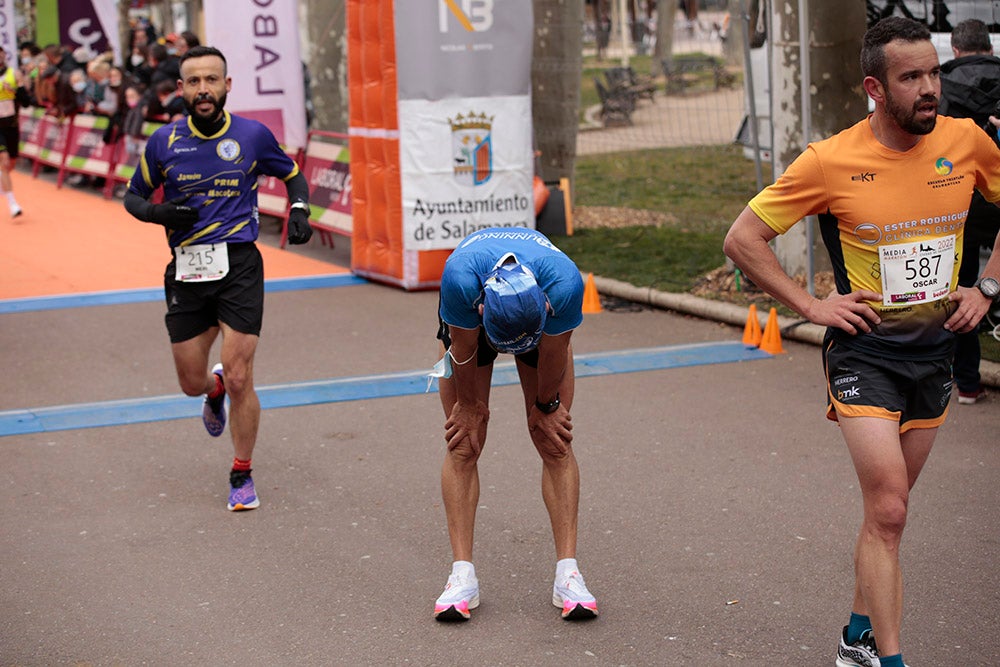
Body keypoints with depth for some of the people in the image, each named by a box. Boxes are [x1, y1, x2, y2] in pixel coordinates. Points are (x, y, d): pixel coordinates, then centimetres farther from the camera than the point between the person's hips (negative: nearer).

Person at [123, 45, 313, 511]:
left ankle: (242, 475, 11)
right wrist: (158, 213, -9)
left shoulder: (252, 135, -1)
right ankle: (215, 390, 48)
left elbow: (293, 174, 16)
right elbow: (133, 196, 12)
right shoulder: (163, 141, 1)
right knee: (191, 382, 8)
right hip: (187, 269, 2)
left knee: (239, 378, -8)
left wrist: (300, 211, -3)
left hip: (238, 266, -2)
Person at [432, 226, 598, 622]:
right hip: (470, 321, 0)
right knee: (463, 444, -7)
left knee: (555, 442, -7)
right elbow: (465, 349, -23)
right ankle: (462, 576, -3)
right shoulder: (459, 277, -44)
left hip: (543, 321, 0)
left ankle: (567, 574, -4)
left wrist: (546, 406, -6)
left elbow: (554, 352, -21)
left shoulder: (565, 283, -43)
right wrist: (469, 404, -8)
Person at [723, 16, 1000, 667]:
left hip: (936, 348, 4)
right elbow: (743, 238, -6)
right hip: (864, 352, -4)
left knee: (888, 509, 15)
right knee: (888, 512, -12)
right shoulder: (831, 161, -14)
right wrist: (810, 304, -10)